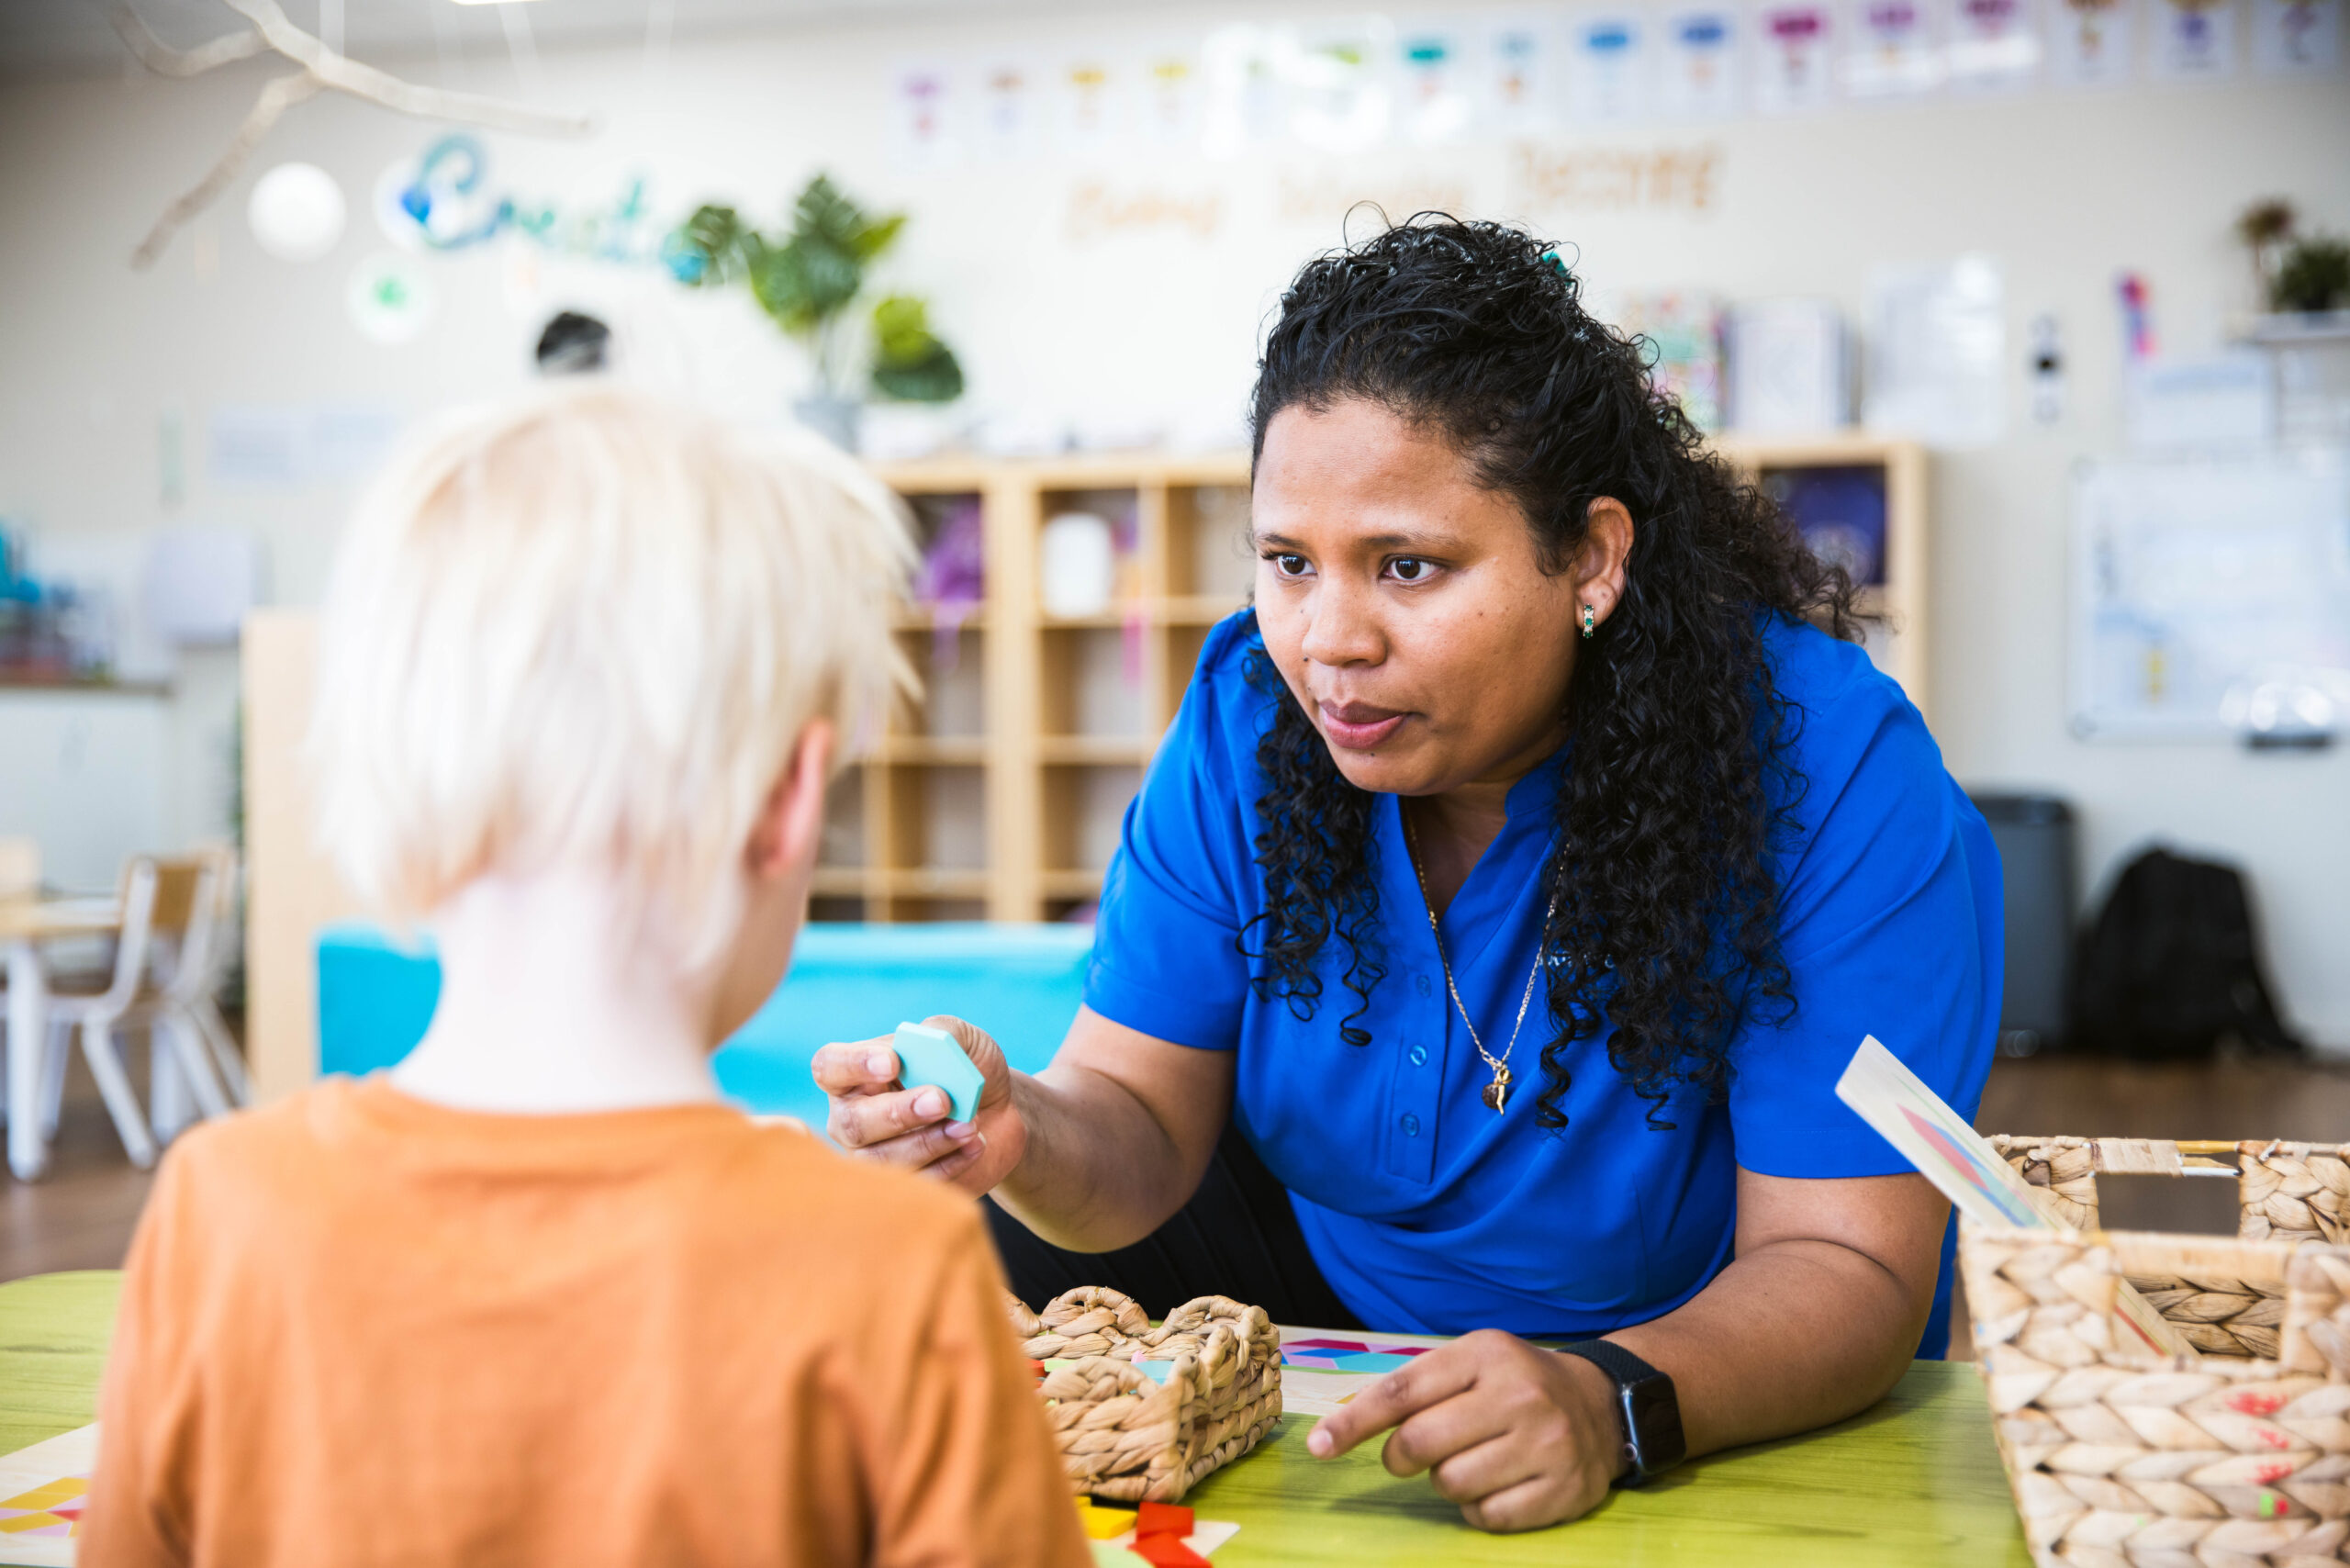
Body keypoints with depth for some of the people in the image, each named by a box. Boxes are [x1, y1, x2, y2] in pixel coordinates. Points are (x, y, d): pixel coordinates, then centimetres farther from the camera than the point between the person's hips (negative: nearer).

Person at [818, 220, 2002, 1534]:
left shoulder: (1832, 776, -26)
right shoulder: (1249, 714, -13)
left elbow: (1843, 1267, -27)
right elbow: (1143, 1120, -11)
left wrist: (1614, 1398, -46)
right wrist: (1023, 1134, -34)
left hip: (1725, 1392, -3)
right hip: (1322, 1271, 4)